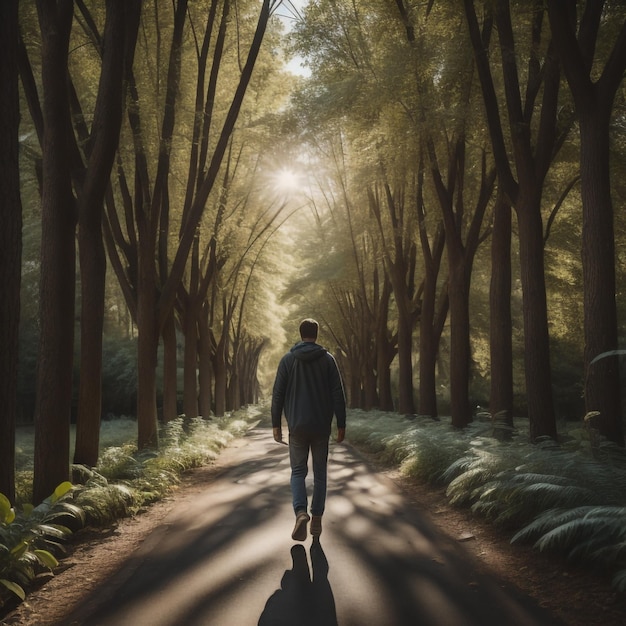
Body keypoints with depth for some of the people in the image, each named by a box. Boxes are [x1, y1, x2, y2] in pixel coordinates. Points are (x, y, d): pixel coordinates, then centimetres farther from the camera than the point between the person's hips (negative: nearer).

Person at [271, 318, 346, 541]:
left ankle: (300, 512, -14)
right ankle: (317, 519, 13)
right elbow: (338, 394, -3)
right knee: (320, 473, 11)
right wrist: (341, 424, 3)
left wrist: (276, 424, 6)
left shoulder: (287, 359, 1)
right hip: (322, 426, 0)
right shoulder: (327, 359, 0)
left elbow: (278, 394, -1)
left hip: (297, 427, 0)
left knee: (298, 471, 8)